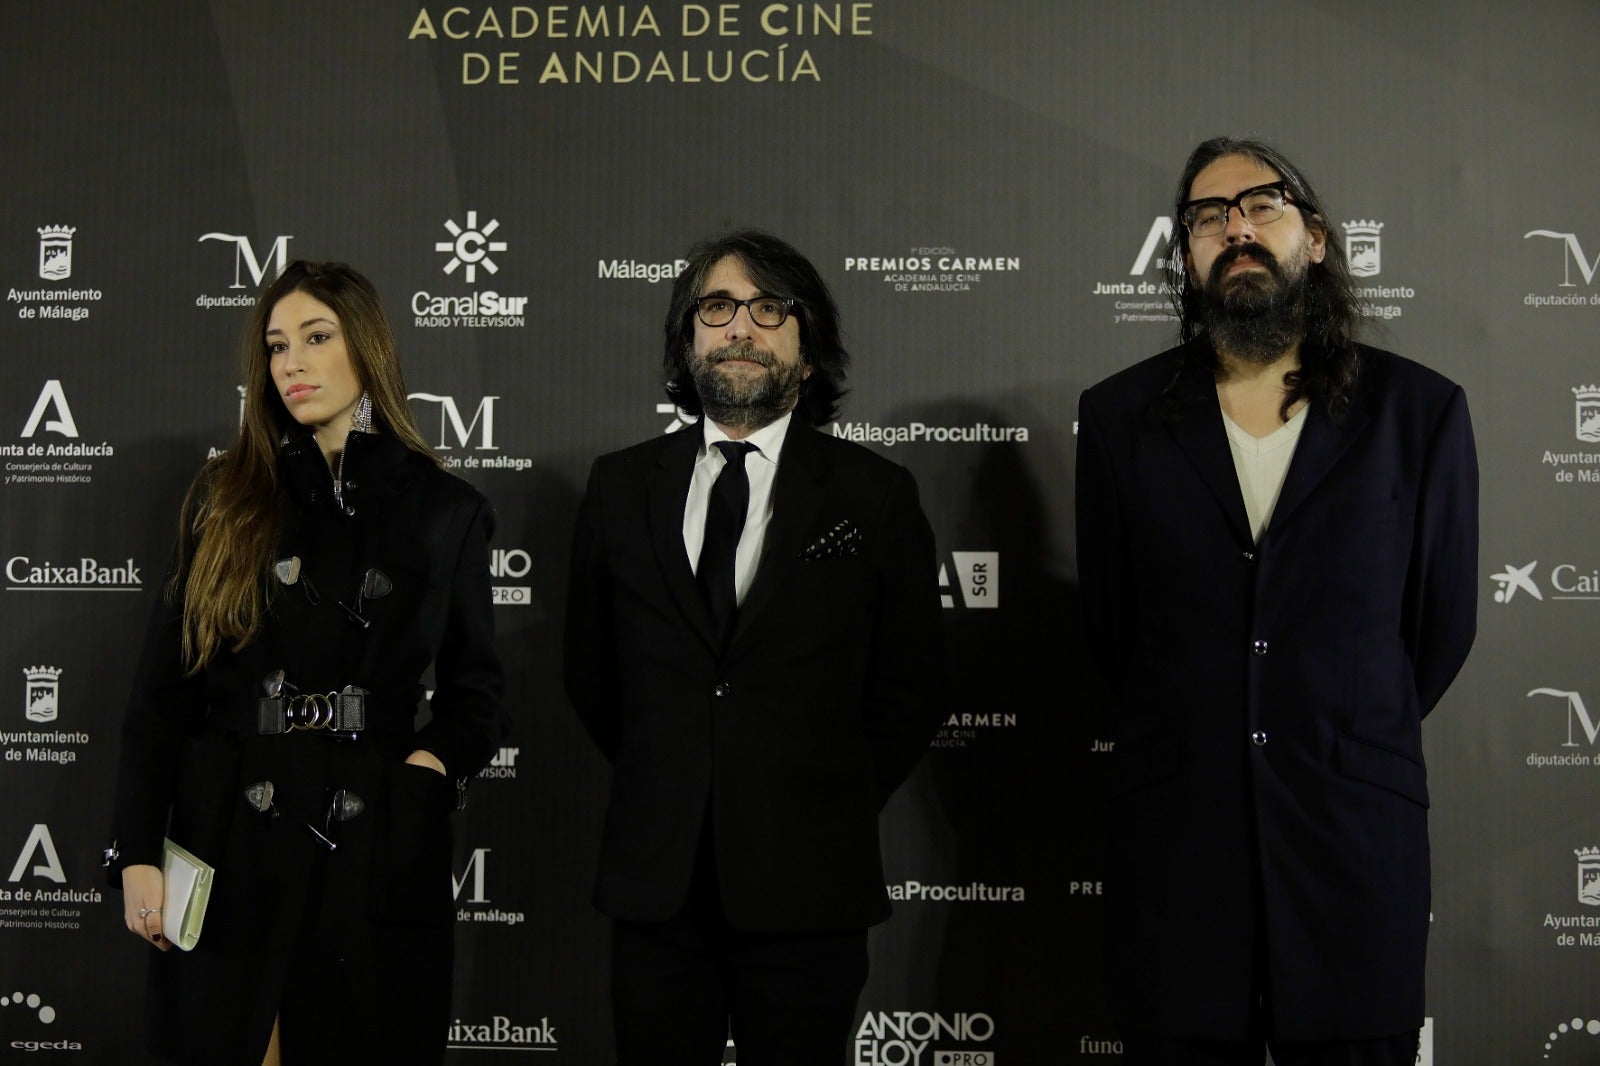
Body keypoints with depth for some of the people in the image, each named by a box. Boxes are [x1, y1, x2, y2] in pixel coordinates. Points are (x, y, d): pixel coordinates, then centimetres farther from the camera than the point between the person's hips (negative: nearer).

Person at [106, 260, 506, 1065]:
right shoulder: (227, 499, 5)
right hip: (226, 845, 1)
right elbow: (162, 687, 4)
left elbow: (474, 689, 10)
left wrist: (434, 764, -10)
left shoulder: (445, 513, 4)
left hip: (377, 848, 0)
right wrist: (137, 854, -2)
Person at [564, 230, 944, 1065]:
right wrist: (661, 786, 10)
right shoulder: (620, 486, 8)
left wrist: (830, 812, 3)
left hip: (807, 885, -2)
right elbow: (590, 670, 15)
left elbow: (907, 692, 4)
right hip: (656, 878, 2)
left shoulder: (874, 495, 1)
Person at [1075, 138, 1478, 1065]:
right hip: (1178, 841, 1)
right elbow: (1110, 617, 9)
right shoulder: (1121, 415, 4)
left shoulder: (1420, 411, 2)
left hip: (1353, 847, 0)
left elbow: (1442, 625, 8)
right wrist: (1193, 744, 11)